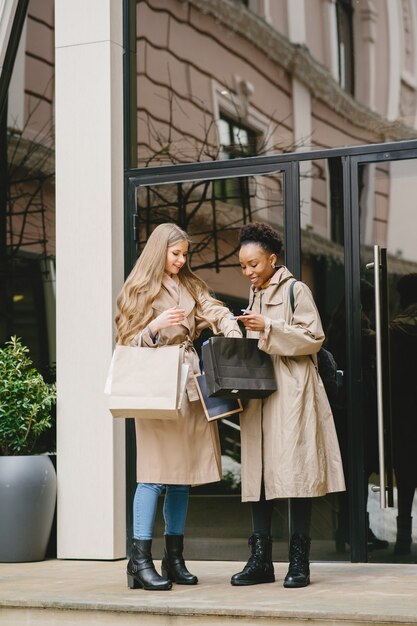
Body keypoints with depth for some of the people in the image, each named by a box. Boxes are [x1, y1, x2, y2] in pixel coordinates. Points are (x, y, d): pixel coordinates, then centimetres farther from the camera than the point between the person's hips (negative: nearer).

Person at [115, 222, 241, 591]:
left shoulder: (191, 287, 17)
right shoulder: (139, 291, 3)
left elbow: (217, 312, 5)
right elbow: (129, 342, -1)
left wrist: (234, 337, -14)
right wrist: (155, 326, -19)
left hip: (190, 385, 6)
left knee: (183, 474, 7)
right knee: (156, 471, -11)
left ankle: (174, 558, 14)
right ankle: (140, 560, -9)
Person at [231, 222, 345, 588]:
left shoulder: (295, 290, -2)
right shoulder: (255, 296, 21)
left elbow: (313, 338, -10)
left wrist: (268, 328, -17)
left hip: (291, 393, -7)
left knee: (294, 472, -8)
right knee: (259, 472, 2)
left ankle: (299, 561, -3)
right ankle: (261, 560, 5)